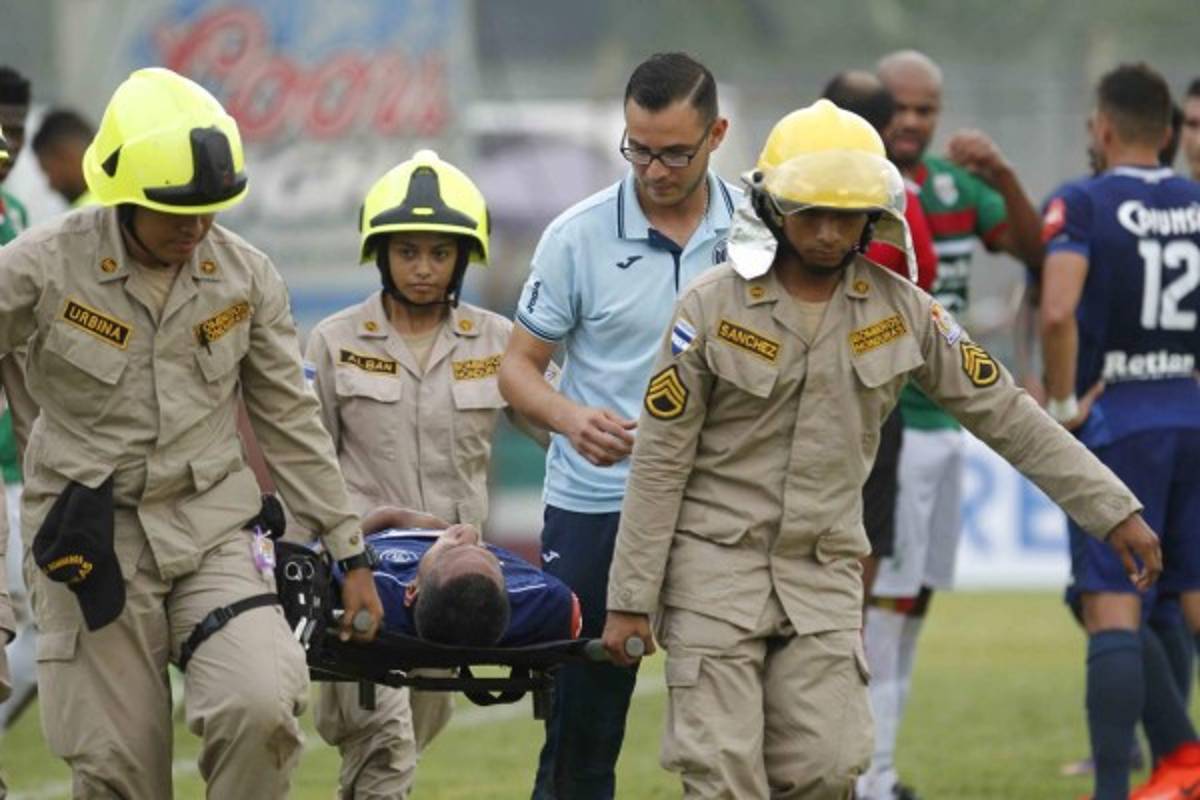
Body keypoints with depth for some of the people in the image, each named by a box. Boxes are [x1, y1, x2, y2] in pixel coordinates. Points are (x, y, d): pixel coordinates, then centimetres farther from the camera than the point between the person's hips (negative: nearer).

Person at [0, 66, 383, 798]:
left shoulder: (248, 278, 1)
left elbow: (291, 424, 10)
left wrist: (351, 555, 11)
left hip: (213, 536, 1)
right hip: (91, 545, -1)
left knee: (260, 708, -24)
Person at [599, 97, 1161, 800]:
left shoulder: (903, 311, 1)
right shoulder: (713, 308, -8)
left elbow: (1004, 414, 5)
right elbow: (660, 460, -5)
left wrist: (1114, 509, 2)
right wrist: (631, 598, -6)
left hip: (824, 576, 3)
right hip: (716, 564, -3)